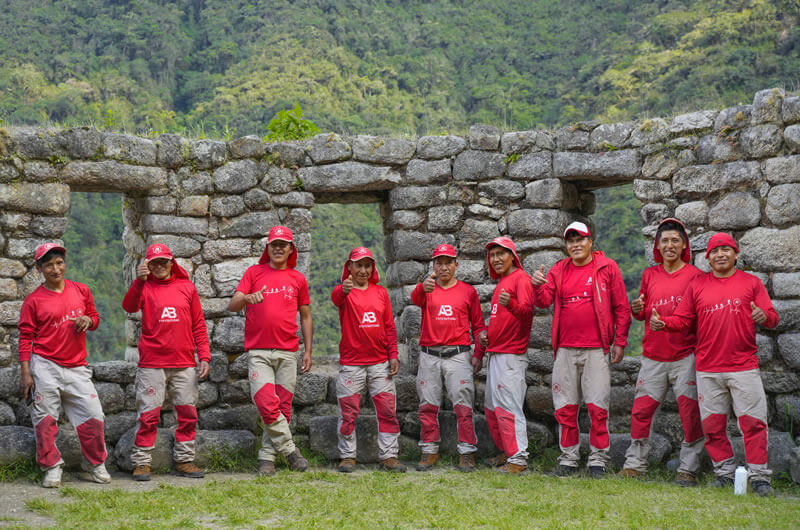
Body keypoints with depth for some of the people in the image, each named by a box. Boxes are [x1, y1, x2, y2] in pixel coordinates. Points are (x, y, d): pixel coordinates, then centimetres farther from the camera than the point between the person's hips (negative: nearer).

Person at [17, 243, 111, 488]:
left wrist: (88, 320, -5)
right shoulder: (34, 300, -1)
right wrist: (25, 372, -6)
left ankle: (95, 464, 16)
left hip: (77, 367, 3)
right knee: (45, 420, -2)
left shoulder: (81, 291, 8)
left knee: (93, 416, -1)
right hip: (45, 367, -3)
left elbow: (95, 317, 20)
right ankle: (52, 468, 11)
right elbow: (26, 337, 0)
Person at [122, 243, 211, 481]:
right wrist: (139, 280, -31)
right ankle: (141, 462, 4)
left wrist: (204, 356, 5)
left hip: (184, 364, 3)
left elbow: (198, 325, 12)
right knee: (149, 414, -3)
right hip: (152, 364, -3)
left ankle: (184, 460, 13)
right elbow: (129, 306, -17)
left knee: (188, 413, 4)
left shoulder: (187, 287, 11)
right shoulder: (144, 288, 5)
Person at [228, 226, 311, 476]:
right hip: (258, 352, -2)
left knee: (282, 406, 0)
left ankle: (267, 456, 9)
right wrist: (247, 297, -23)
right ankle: (290, 450, -1)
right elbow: (232, 305, 0)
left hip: (288, 352, 2)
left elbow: (305, 317, 17)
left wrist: (308, 351, 10)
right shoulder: (254, 272, 8)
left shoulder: (298, 279, 12)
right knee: (267, 404, -14)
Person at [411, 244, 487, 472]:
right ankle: (429, 451, 13)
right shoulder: (427, 290, 8)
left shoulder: (468, 291, 9)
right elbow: (416, 298, -17)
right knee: (428, 406, 4)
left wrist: (480, 341, -11)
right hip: (429, 356, 1)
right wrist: (423, 287, -42)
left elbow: (478, 324, 12)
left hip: (458, 355, -1)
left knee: (462, 404, -6)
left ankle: (467, 453, -2)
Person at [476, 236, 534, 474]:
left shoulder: (521, 278, -9)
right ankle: (506, 453, 23)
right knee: (492, 407, 14)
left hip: (511, 355, -10)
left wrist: (511, 303, -47)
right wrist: (480, 351, 18)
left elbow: (526, 309, -27)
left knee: (508, 407, -13)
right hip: (495, 354, 10)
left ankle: (518, 459, -11)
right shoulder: (501, 283, 20)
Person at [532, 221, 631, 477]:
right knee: (565, 407, 5)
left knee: (597, 406, -3)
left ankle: (598, 460, 7)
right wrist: (538, 285, -19)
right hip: (565, 350, 3)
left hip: (596, 350, -3)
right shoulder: (559, 270, 12)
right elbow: (544, 300, 2)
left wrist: (620, 342, -2)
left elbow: (621, 307, 2)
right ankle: (568, 459, 15)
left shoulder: (607, 268, 2)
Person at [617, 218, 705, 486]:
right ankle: (635, 463, 13)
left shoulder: (694, 275, 0)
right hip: (653, 355, 3)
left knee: (690, 412, -3)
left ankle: (688, 468, 5)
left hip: (685, 356, -3)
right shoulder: (649, 275, 11)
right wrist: (637, 311, -3)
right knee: (641, 409, 3)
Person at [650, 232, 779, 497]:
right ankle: (725, 472, 18)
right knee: (712, 424, 5)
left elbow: (772, 317, 2)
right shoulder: (697, 285, 9)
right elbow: (683, 318, 9)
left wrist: (764, 317, -21)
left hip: (744, 367, -2)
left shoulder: (751, 282, 6)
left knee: (752, 421, -5)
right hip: (708, 369, 2)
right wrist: (662, 323, -11)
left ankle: (759, 477, 2)